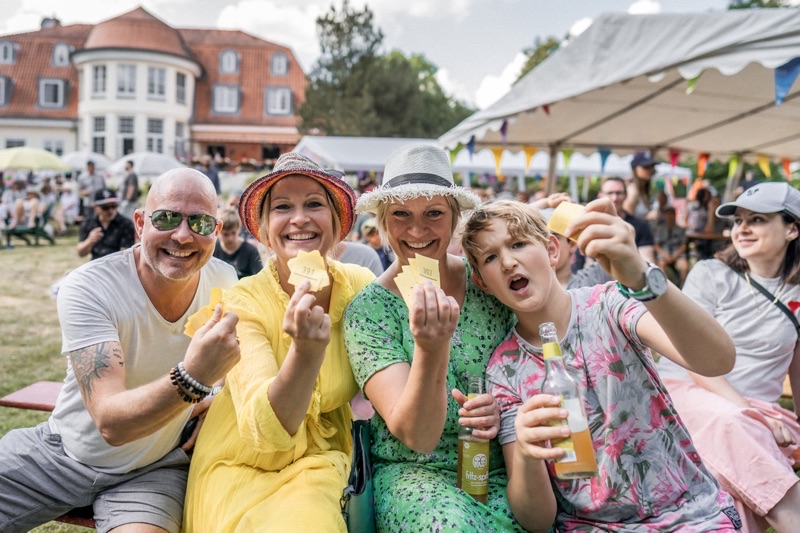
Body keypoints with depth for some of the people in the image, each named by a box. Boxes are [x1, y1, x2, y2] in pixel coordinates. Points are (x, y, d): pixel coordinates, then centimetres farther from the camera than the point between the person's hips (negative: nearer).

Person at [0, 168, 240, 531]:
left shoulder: (225, 283, -11)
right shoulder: (87, 288, -20)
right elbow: (111, 423, -29)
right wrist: (192, 377, -46)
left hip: (154, 470, 0)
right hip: (61, 451, 0)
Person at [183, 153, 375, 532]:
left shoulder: (362, 285, -9)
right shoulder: (243, 302, -15)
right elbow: (265, 430, -26)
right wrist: (306, 351, -43)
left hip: (320, 465, 1)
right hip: (241, 469, -1)